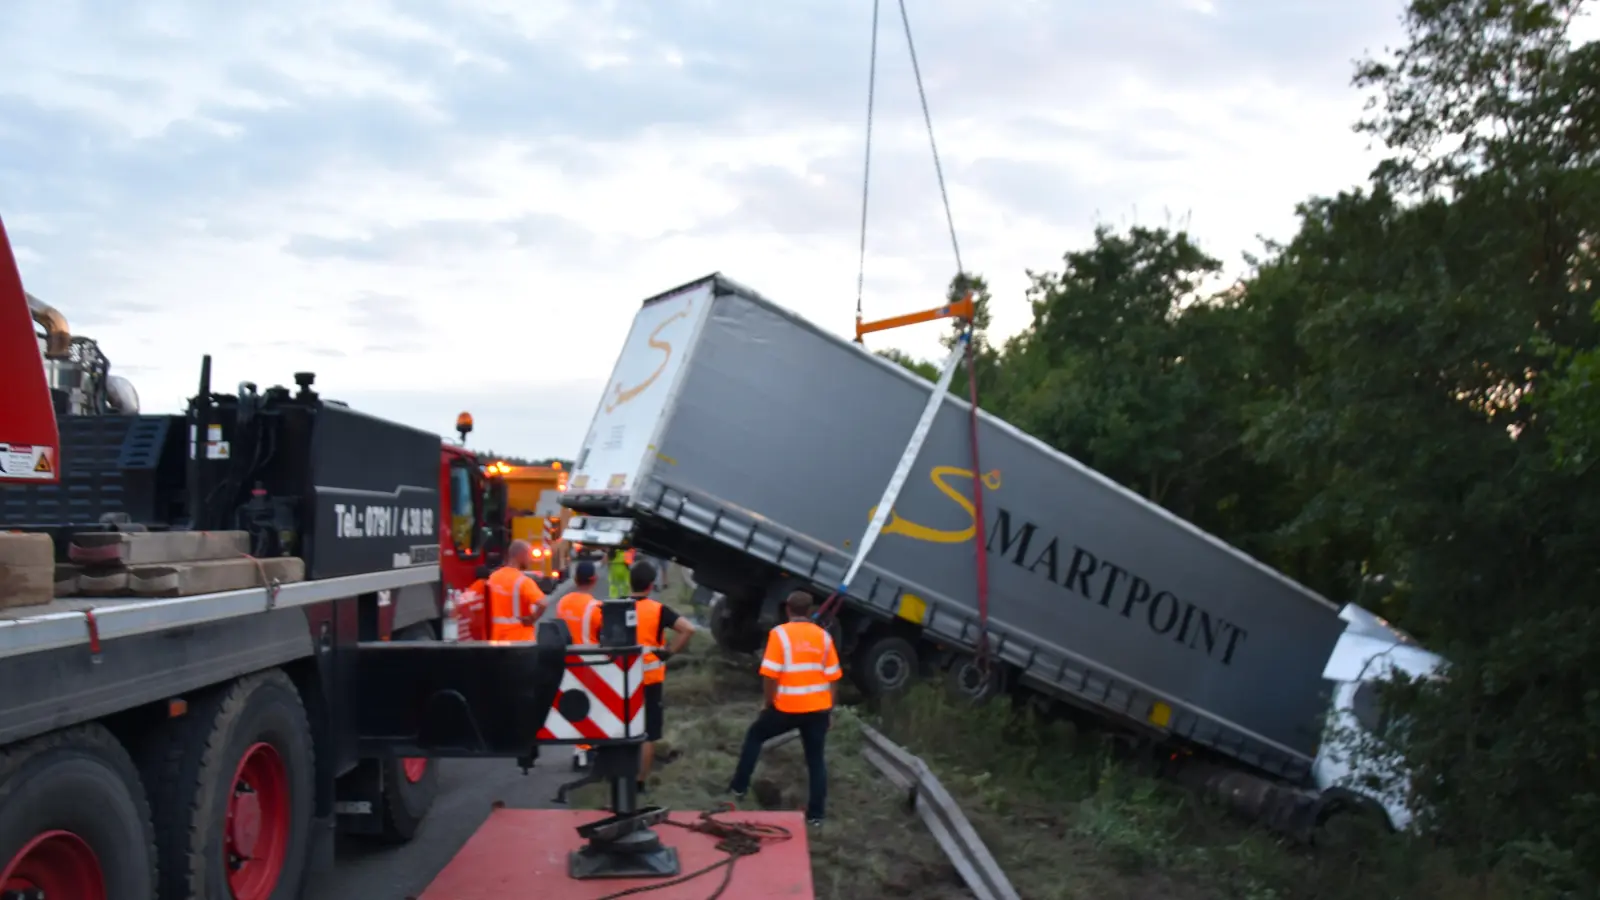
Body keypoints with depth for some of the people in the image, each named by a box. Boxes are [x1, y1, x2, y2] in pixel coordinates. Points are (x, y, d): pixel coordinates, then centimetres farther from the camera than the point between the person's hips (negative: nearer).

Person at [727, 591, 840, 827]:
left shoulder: (780, 633, -7)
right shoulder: (824, 636, 5)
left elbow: (770, 675, -11)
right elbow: (832, 678, 6)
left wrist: (769, 704, 2)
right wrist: (829, 711, 14)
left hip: (788, 707, -3)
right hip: (818, 708, 3)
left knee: (755, 736, 20)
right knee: (816, 759, 12)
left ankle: (739, 787, 24)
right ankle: (815, 814, 11)